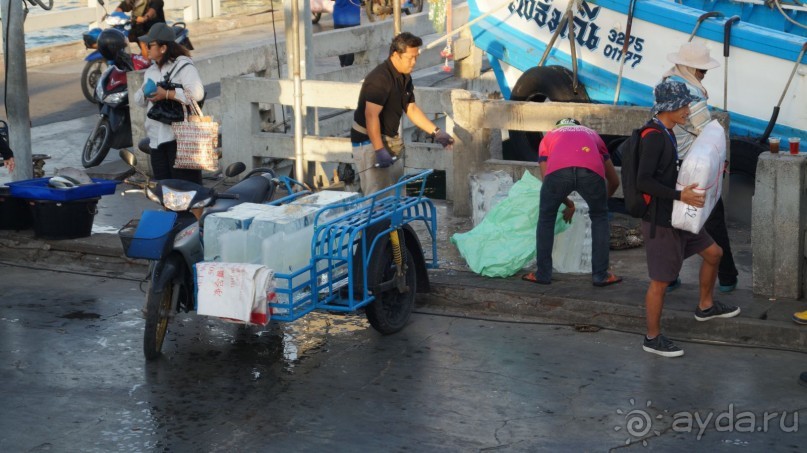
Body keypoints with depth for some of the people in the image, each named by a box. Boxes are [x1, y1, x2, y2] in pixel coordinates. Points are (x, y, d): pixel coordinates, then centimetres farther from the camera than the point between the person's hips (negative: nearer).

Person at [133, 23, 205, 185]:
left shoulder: (183, 66, -8)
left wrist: (166, 94, -20)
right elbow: (139, 100, 23)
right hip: (157, 138, 8)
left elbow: (197, 93, -23)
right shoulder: (151, 71, 18)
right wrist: (145, 92, -1)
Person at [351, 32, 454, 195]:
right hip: (369, 141, -10)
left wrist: (436, 132, 10)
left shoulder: (405, 78, 7)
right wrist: (379, 150, -32)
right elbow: (371, 116, -28)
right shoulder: (380, 79, -23)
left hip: (389, 140, 10)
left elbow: (411, 109, 15)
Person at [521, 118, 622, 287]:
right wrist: (604, 199, 62)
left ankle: (543, 274, 25)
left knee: (546, 218, 22)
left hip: (558, 170, -1)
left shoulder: (549, 137, 38)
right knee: (600, 217, 24)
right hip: (591, 171, 1)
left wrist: (569, 204, 45)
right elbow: (614, 181, 44)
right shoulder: (591, 134, 42)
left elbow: (547, 181, 31)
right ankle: (601, 275, 23)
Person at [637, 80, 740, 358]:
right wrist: (680, 196, -30)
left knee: (713, 253, 19)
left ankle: (706, 307, 38)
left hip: (678, 217, 10)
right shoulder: (653, 137, -21)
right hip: (660, 223, -10)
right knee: (660, 281, 1)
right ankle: (653, 338, 15)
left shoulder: (666, 134, 9)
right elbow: (643, 181, -27)